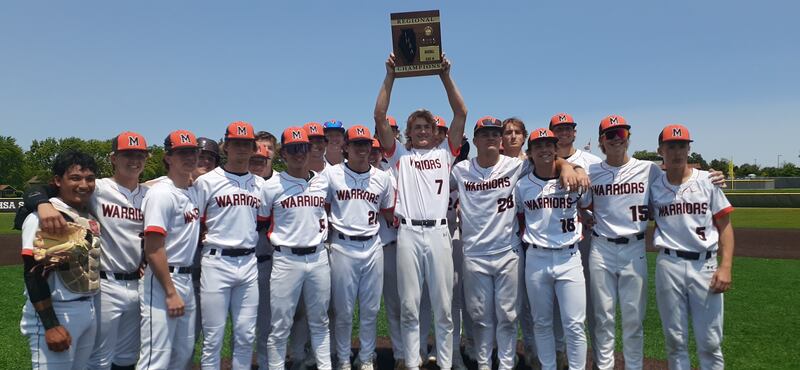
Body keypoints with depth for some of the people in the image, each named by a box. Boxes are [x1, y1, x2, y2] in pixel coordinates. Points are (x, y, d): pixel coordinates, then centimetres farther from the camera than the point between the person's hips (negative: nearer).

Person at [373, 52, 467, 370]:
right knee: (409, 307, 6)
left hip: (438, 232, 0)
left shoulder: (445, 152, 14)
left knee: (443, 307, 6)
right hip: (408, 233, 0)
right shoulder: (400, 154, 13)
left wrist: (445, 76, 4)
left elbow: (461, 113, 7)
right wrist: (390, 77, 2)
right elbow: (379, 118, 5)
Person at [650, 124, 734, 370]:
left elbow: (724, 226, 3)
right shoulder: (654, 186, 6)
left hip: (705, 265, -1)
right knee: (675, 340, 10)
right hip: (668, 265, 1)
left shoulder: (707, 181, 3)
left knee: (710, 343, 5)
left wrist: (725, 267, -7)